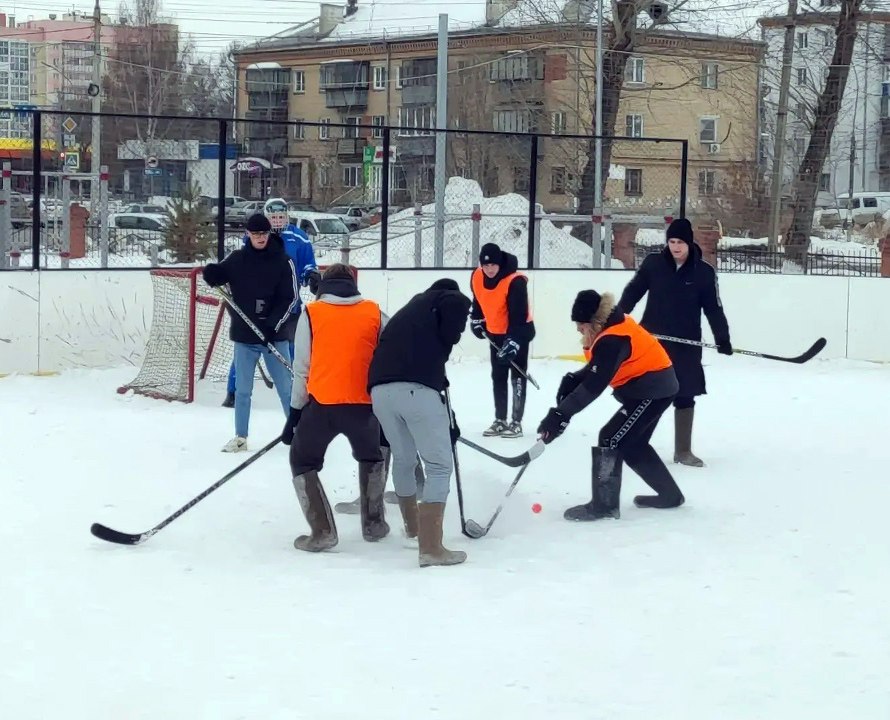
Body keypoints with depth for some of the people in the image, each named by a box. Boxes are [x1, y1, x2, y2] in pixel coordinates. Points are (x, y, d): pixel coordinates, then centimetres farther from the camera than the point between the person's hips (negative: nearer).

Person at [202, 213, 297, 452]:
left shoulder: (283, 262, -5)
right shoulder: (236, 259, 3)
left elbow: (290, 298, -7)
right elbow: (216, 276, 8)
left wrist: (272, 325, -17)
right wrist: (211, 272, -17)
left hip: (274, 335, -2)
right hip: (244, 335, 2)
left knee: (285, 387, 5)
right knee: (242, 389, 7)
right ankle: (240, 438, 15)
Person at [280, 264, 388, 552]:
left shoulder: (311, 314, 4)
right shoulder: (375, 313, 8)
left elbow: (301, 368, 4)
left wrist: (295, 413, 12)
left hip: (321, 403, -2)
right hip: (364, 404, 2)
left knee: (303, 463, 17)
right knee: (372, 457, 30)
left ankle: (322, 531, 5)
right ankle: (374, 523, 29)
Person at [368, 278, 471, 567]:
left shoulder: (411, 309, 36)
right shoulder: (454, 300, 15)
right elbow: (449, 335, -5)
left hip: (380, 388, 7)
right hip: (416, 387, -7)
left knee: (403, 459, 27)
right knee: (439, 465, 2)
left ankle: (413, 526, 46)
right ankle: (430, 548, -4)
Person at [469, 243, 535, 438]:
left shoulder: (515, 282, -29)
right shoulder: (477, 277, -9)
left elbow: (519, 315, -30)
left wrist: (512, 341, -36)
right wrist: (477, 320, 14)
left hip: (519, 332, -7)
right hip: (495, 333, 7)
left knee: (517, 376, -6)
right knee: (498, 377, 10)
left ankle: (516, 422, -4)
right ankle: (500, 420, 18)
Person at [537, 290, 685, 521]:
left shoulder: (612, 341, -27)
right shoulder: (612, 328, 3)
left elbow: (593, 387, -31)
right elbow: (596, 370, 14)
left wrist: (560, 415, -32)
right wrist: (572, 380, -4)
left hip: (652, 389, -11)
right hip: (654, 386, 11)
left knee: (612, 439, -11)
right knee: (633, 444, 18)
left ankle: (604, 504, -8)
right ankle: (670, 494, 28)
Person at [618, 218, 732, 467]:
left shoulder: (704, 273, -6)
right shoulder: (653, 264, -5)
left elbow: (714, 308, -4)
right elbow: (633, 291, 1)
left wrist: (722, 338, -12)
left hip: (686, 346, 0)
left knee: (685, 397, 6)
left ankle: (683, 450, 15)